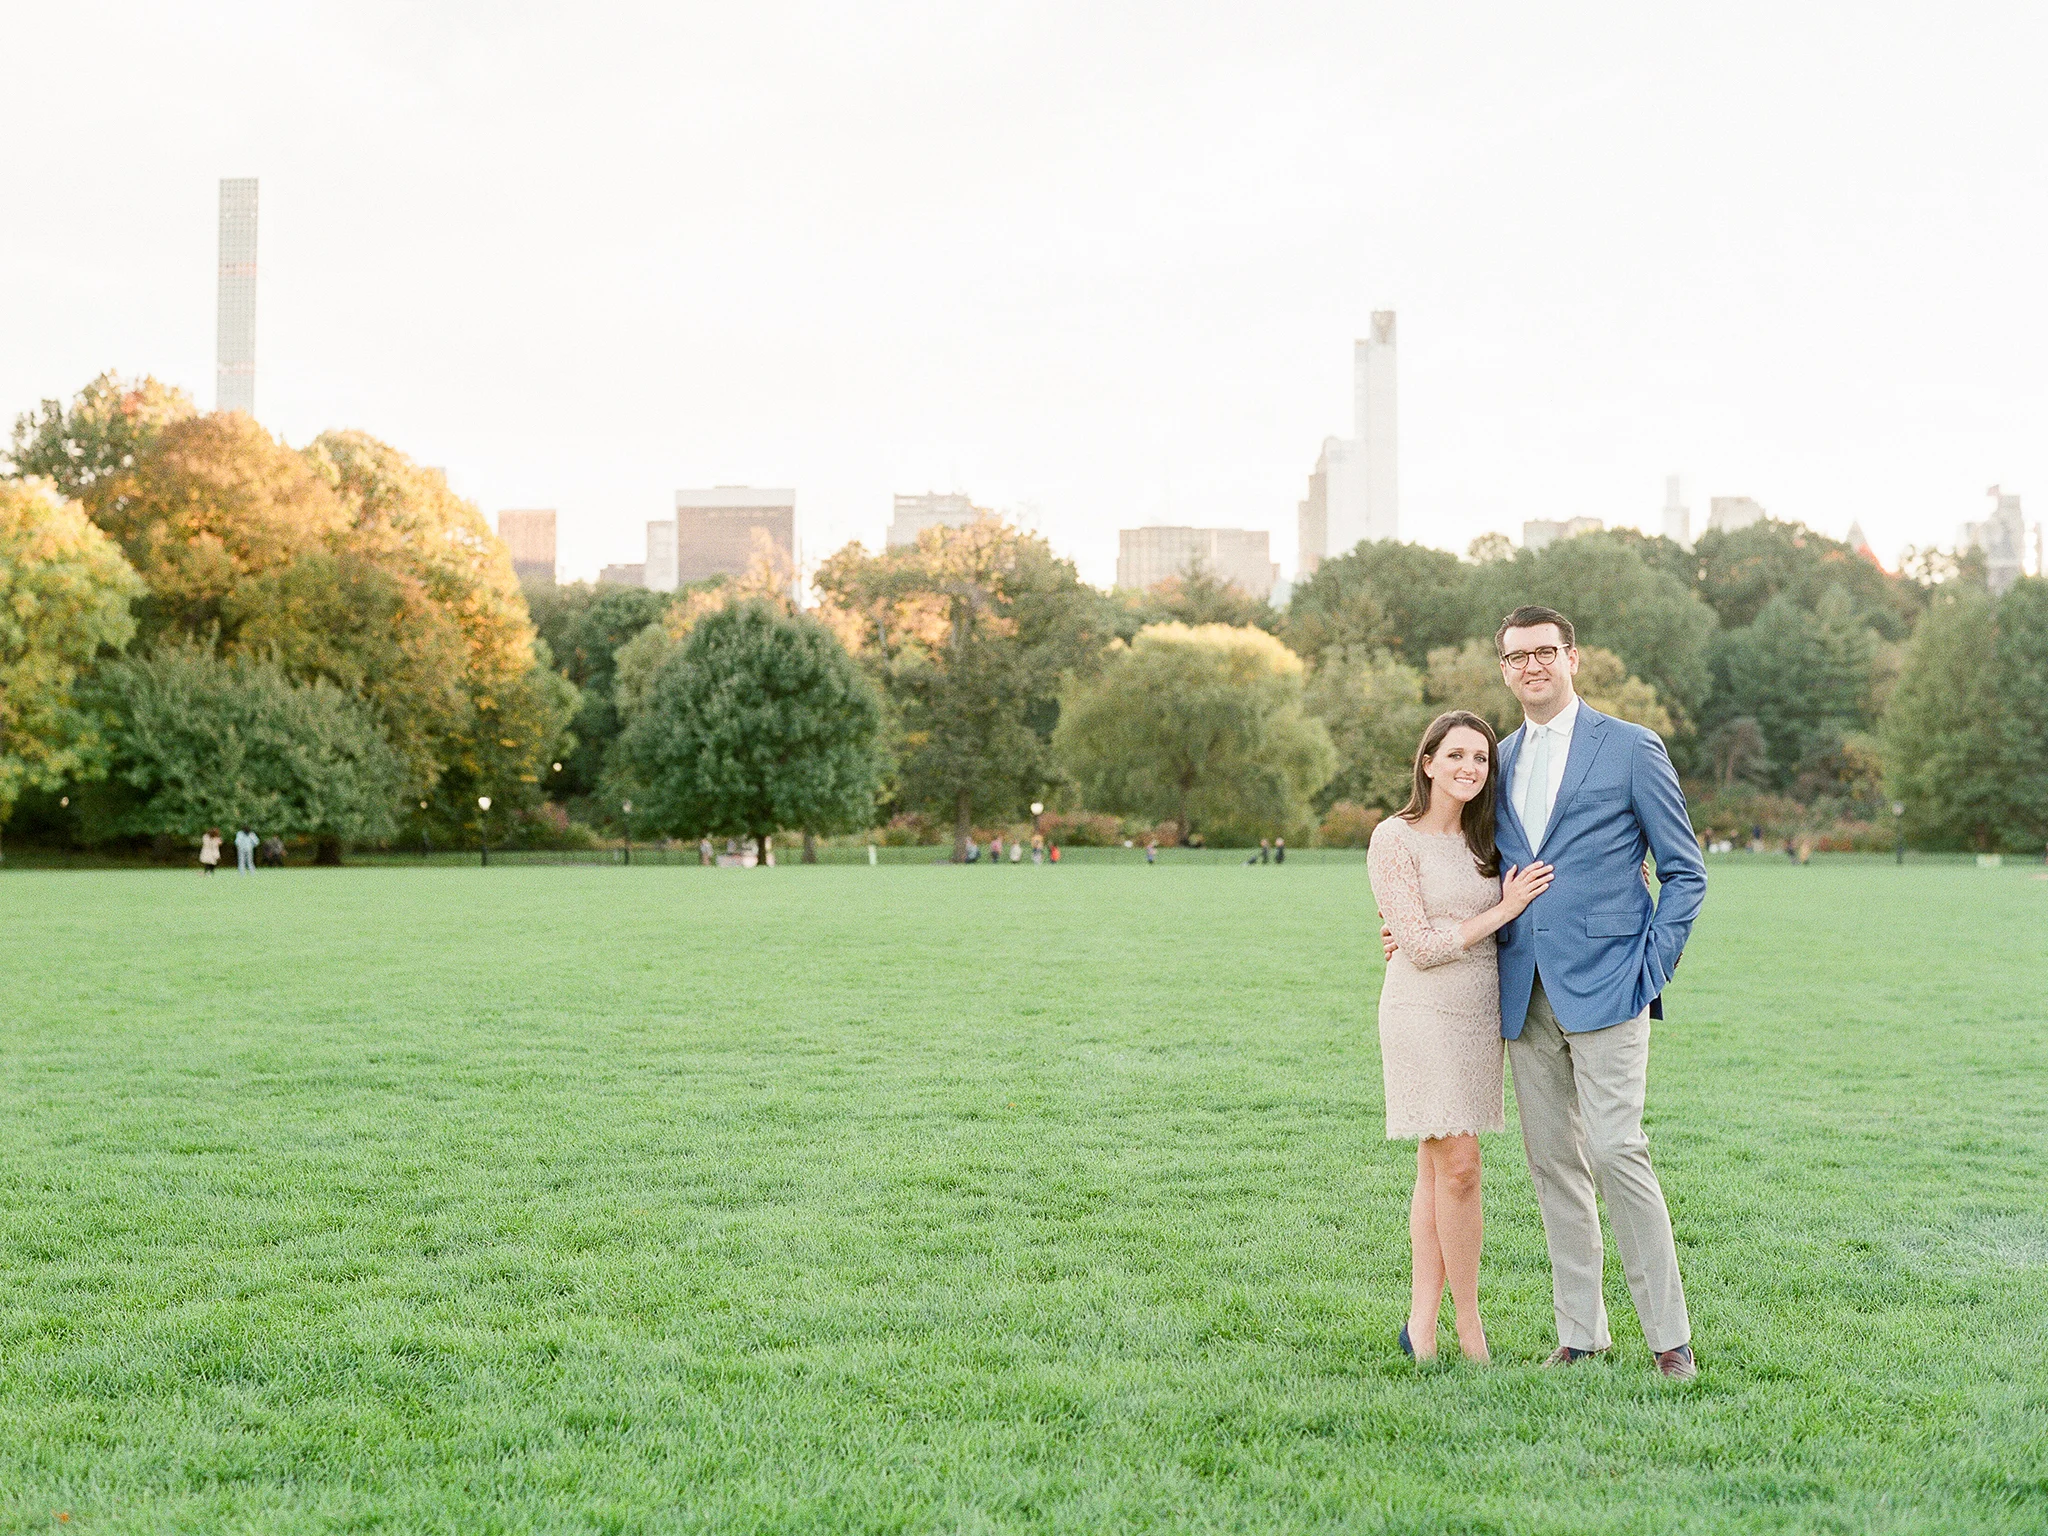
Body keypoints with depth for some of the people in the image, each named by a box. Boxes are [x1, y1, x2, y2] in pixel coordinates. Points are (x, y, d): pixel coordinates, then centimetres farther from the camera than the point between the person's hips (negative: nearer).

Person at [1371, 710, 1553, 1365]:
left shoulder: (1482, 841, 10)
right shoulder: (1396, 838, -8)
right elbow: (1422, 947, -12)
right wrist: (1506, 909, -11)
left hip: (1479, 1015, 6)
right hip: (1424, 1012, -6)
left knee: (1437, 1170, 7)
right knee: (1458, 1166, -9)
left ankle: (1421, 1324, 11)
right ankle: (1469, 1319, 5)